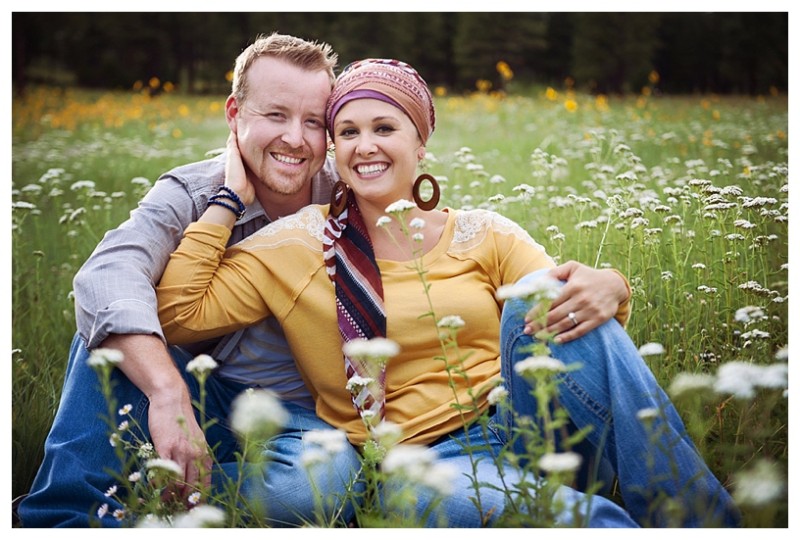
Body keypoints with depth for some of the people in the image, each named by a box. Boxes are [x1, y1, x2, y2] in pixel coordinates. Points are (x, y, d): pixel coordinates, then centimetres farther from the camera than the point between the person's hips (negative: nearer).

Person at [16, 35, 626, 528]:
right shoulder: (192, 195, -8)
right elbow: (108, 273, -28)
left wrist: (589, 278, -26)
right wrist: (167, 394, -45)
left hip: (302, 418, 0)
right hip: (199, 403, 1)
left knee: (323, 478, -36)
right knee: (118, 326, -24)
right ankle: (67, 515, -19)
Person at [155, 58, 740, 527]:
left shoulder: (484, 235, 8)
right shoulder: (298, 246, 5)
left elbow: (567, 306, 0)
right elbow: (181, 313, -1)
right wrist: (230, 199, 1)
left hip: (524, 426, 4)